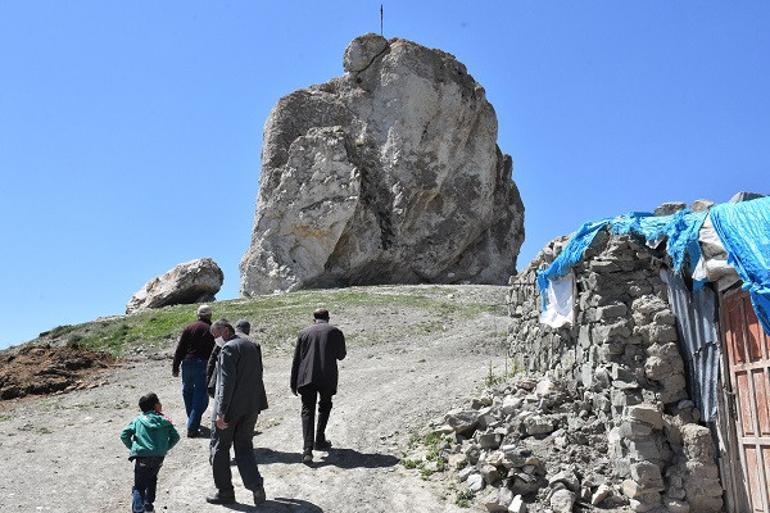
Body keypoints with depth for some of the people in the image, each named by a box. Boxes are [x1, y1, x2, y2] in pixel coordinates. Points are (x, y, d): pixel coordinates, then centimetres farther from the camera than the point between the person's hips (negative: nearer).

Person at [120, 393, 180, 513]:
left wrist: (132, 447, 13)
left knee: (139, 486, 5)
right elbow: (175, 437, 5)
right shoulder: (165, 421, 8)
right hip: (159, 458, 2)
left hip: (142, 457, -2)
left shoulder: (138, 420, 6)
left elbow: (124, 435, 0)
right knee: (151, 479, 29)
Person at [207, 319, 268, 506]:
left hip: (231, 407, -7)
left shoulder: (228, 348, -14)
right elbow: (257, 375, 16)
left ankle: (225, 492, 16)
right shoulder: (252, 346, 11)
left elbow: (226, 382, -20)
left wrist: (221, 412, -20)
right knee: (244, 446, 16)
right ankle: (256, 486, 4)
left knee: (219, 447, 9)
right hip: (251, 407, 7)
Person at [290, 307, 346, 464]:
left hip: (306, 378, 0)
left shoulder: (304, 332, 9)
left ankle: (307, 449, -10)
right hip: (328, 378, 0)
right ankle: (320, 441, 25)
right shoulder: (335, 332, 4)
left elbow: (296, 360, 8)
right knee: (324, 407, 21)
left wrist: (294, 384, 12)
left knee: (308, 411, 3)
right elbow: (341, 355, 10)